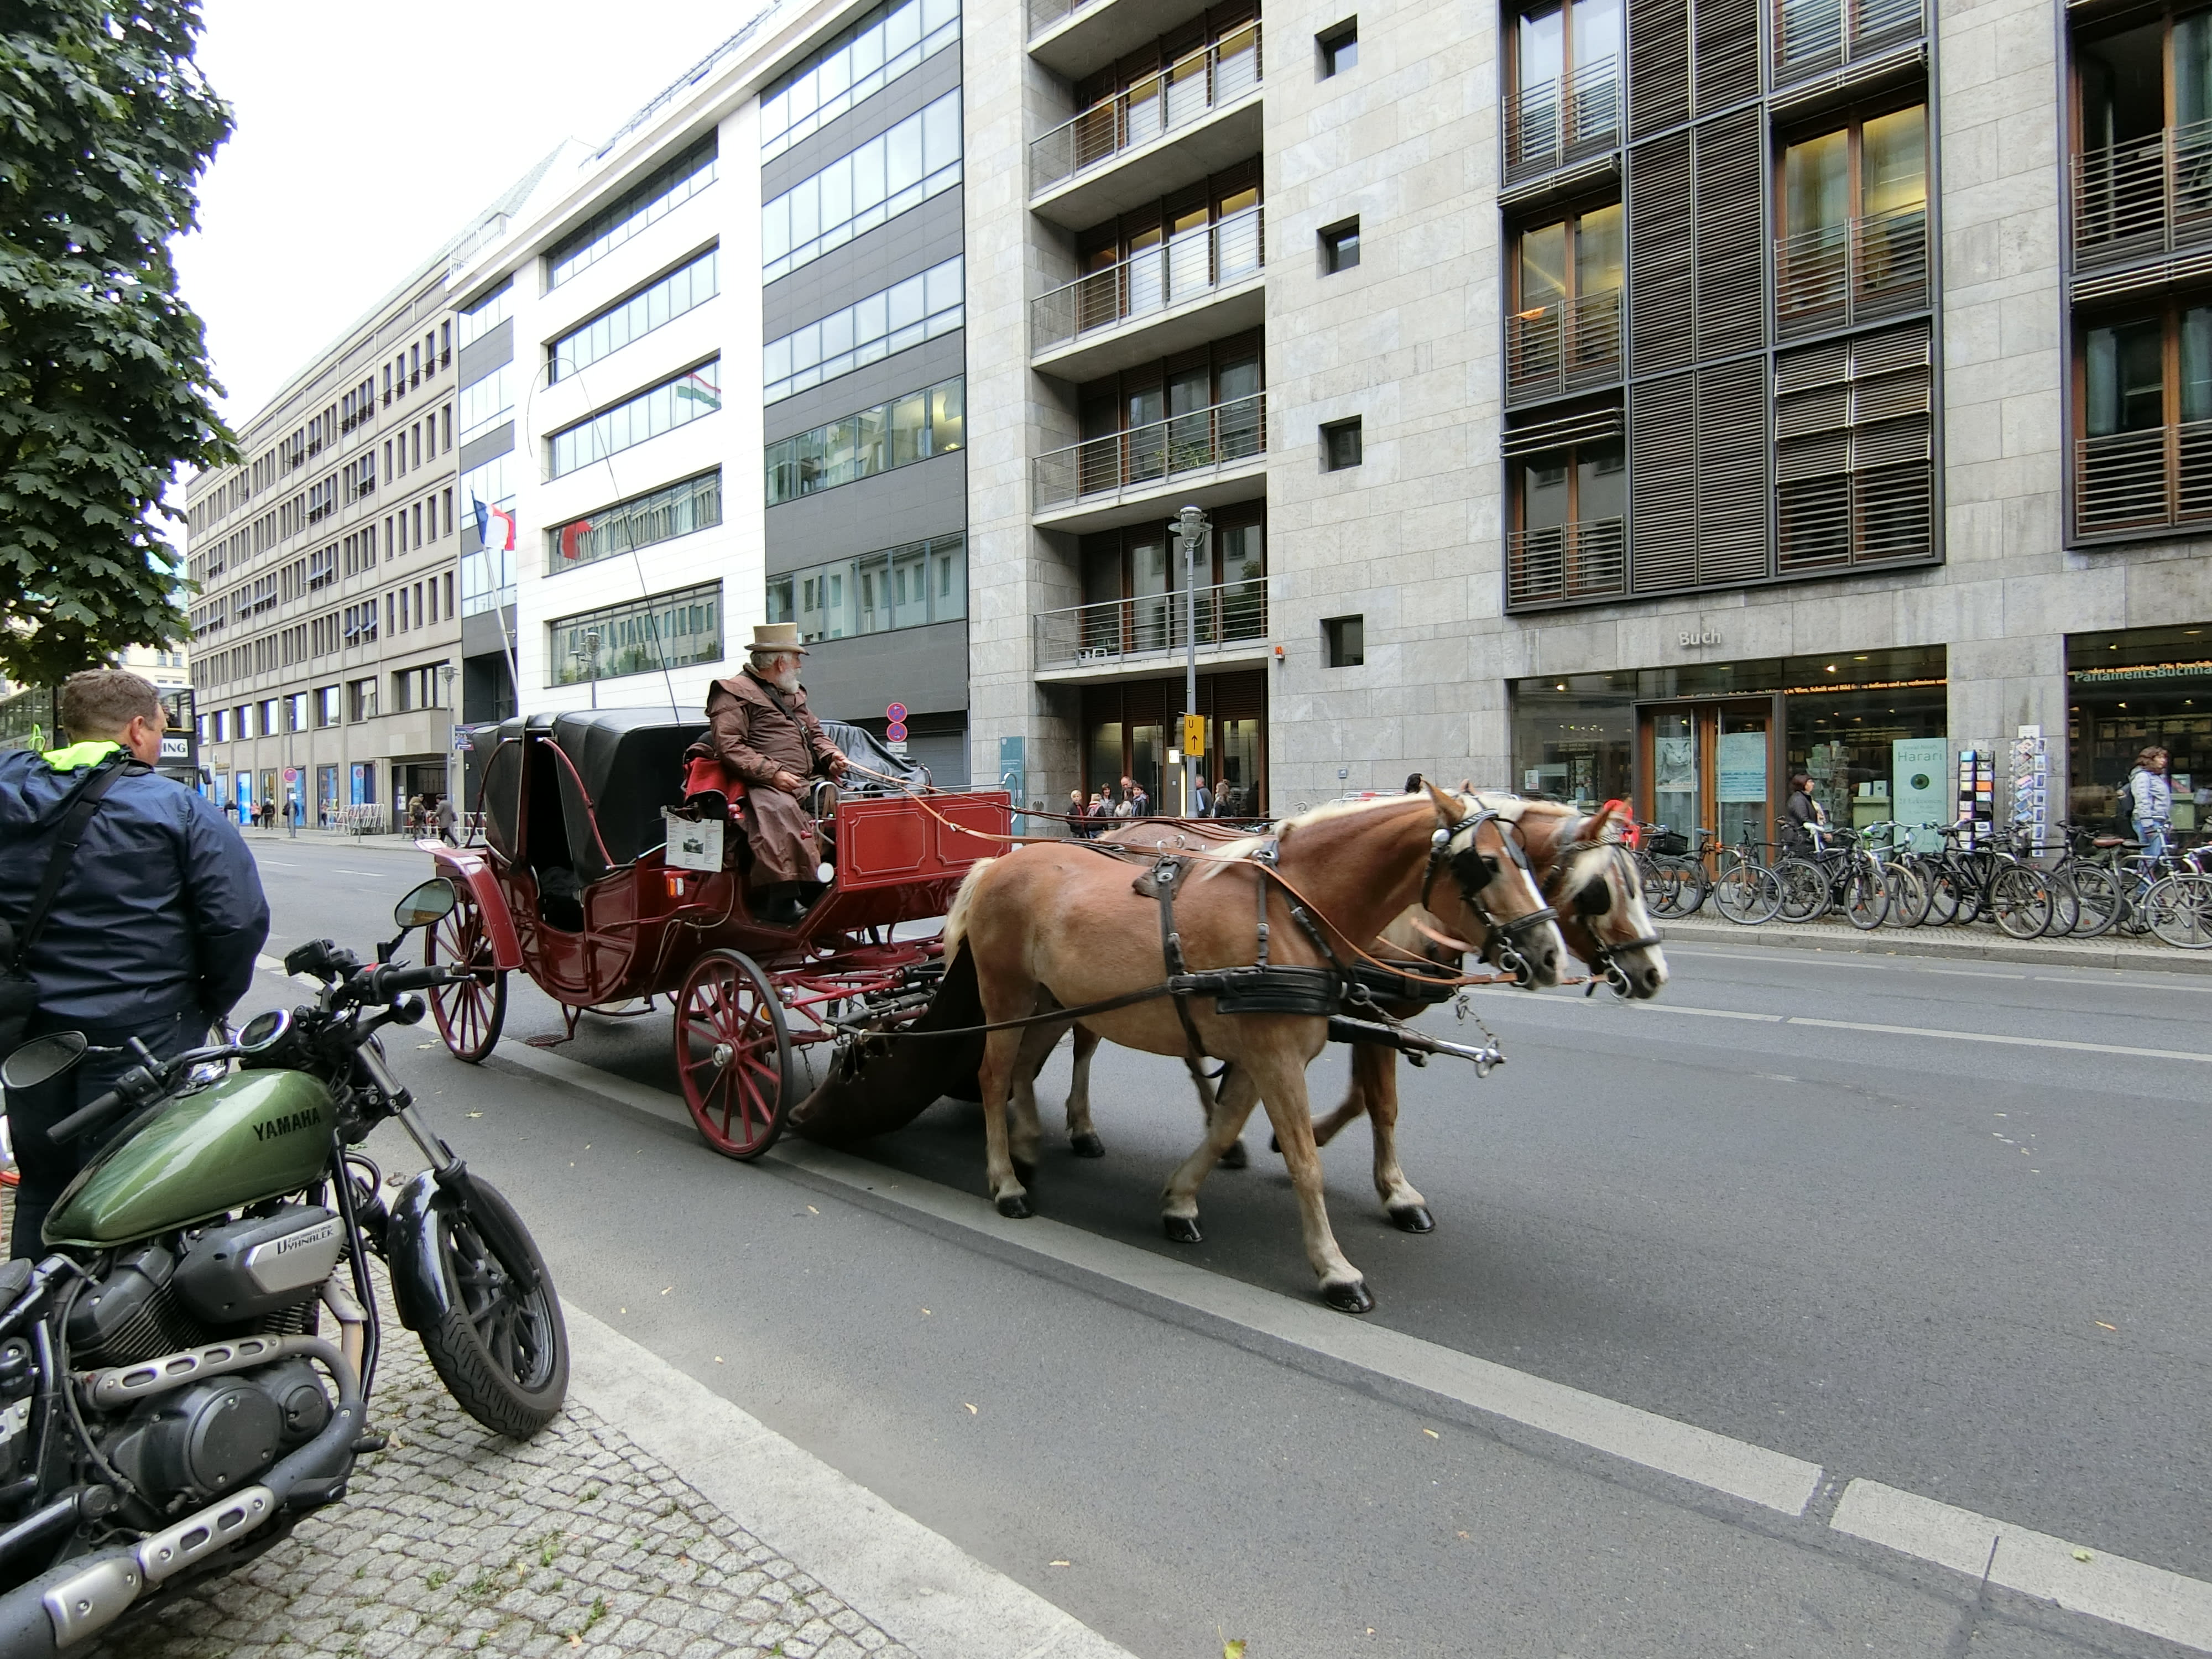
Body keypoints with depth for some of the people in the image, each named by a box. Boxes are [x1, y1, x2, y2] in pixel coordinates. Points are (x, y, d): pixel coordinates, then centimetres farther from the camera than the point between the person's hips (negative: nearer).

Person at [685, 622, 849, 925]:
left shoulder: (794, 694, 28)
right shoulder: (734, 693, 1)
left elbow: (815, 733, 33)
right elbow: (728, 747, -10)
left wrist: (831, 756, 10)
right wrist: (773, 773, -19)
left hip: (806, 782, 8)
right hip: (763, 786, -8)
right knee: (780, 811, -36)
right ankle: (780, 902, -38)